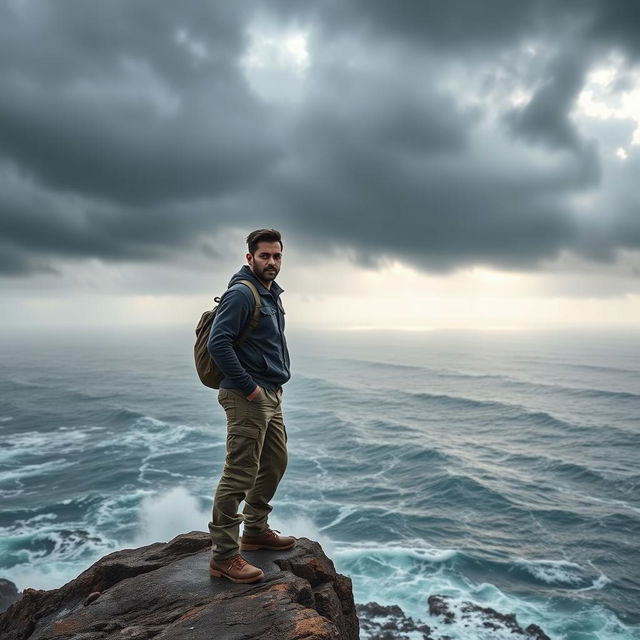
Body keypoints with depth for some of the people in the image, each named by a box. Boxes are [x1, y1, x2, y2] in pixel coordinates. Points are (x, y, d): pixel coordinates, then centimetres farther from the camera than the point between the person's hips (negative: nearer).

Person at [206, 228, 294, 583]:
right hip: (248, 398, -10)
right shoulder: (242, 293, -15)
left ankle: (255, 531, 34)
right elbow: (217, 343, -23)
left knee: (275, 462, 18)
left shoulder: (272, 294, 15)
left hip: (271, 395, 10)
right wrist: (249, 387, -20)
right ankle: (223, 555, 6)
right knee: (240, 474, -5)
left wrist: (275, 383, 15)